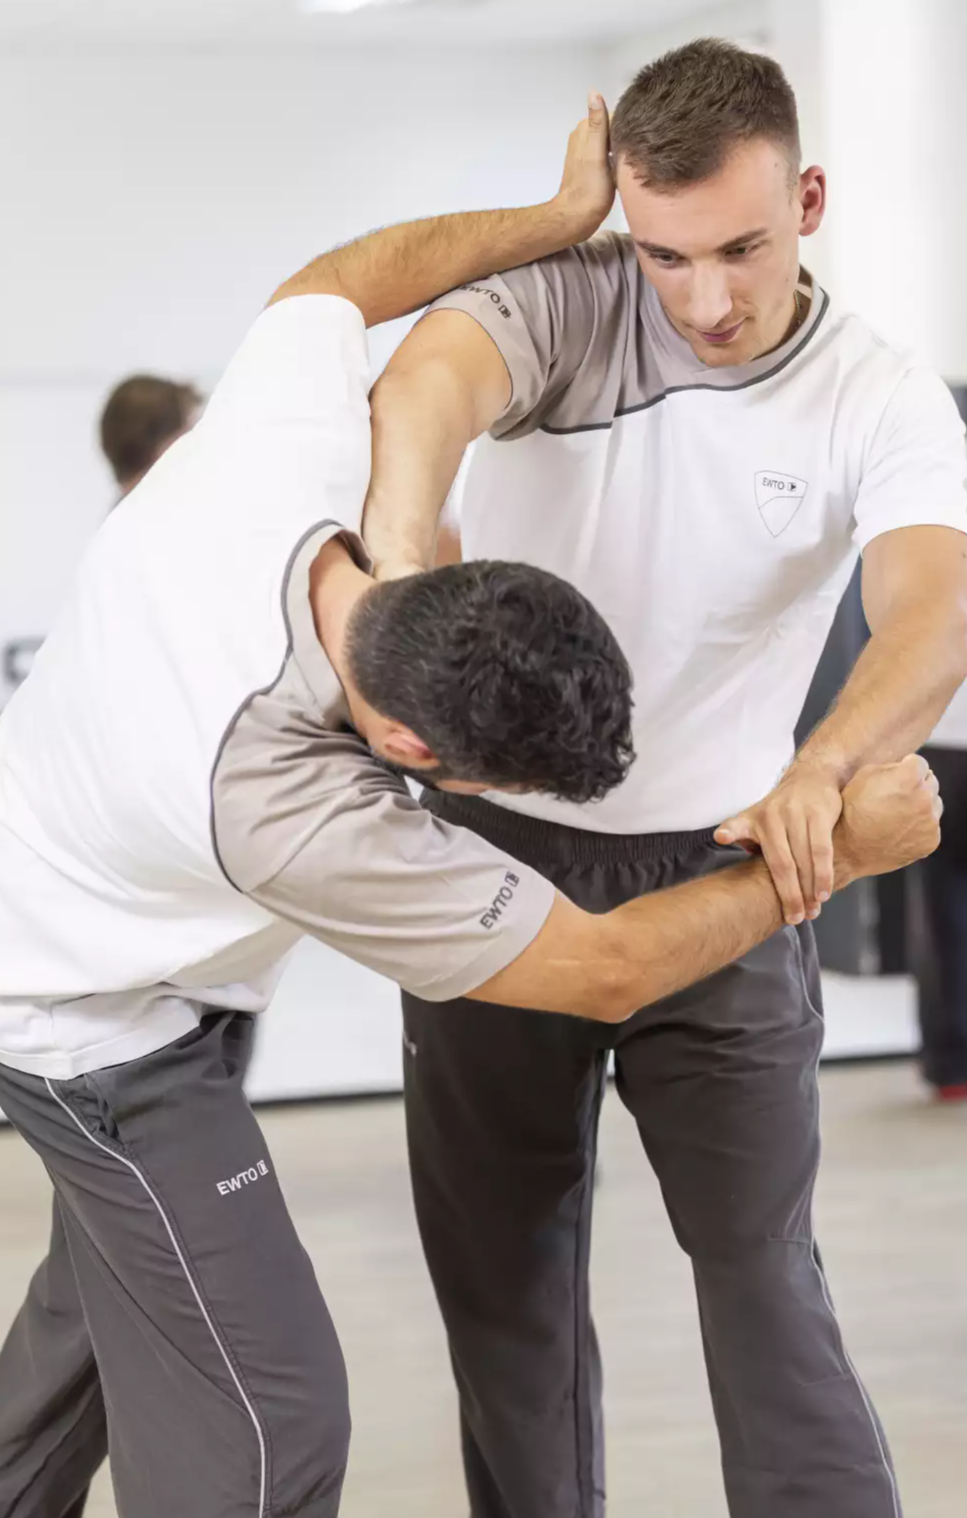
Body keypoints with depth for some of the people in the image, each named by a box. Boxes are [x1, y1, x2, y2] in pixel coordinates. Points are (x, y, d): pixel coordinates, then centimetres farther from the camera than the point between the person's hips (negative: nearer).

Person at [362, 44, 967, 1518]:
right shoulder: (564, 299, -11)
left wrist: (819, 773, -49)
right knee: (503, 1277, 11)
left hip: (719, 875, -1)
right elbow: (429, 381, -34)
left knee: (762, 1276, -6)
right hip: (496, 848, 1)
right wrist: (397, 592, -55)